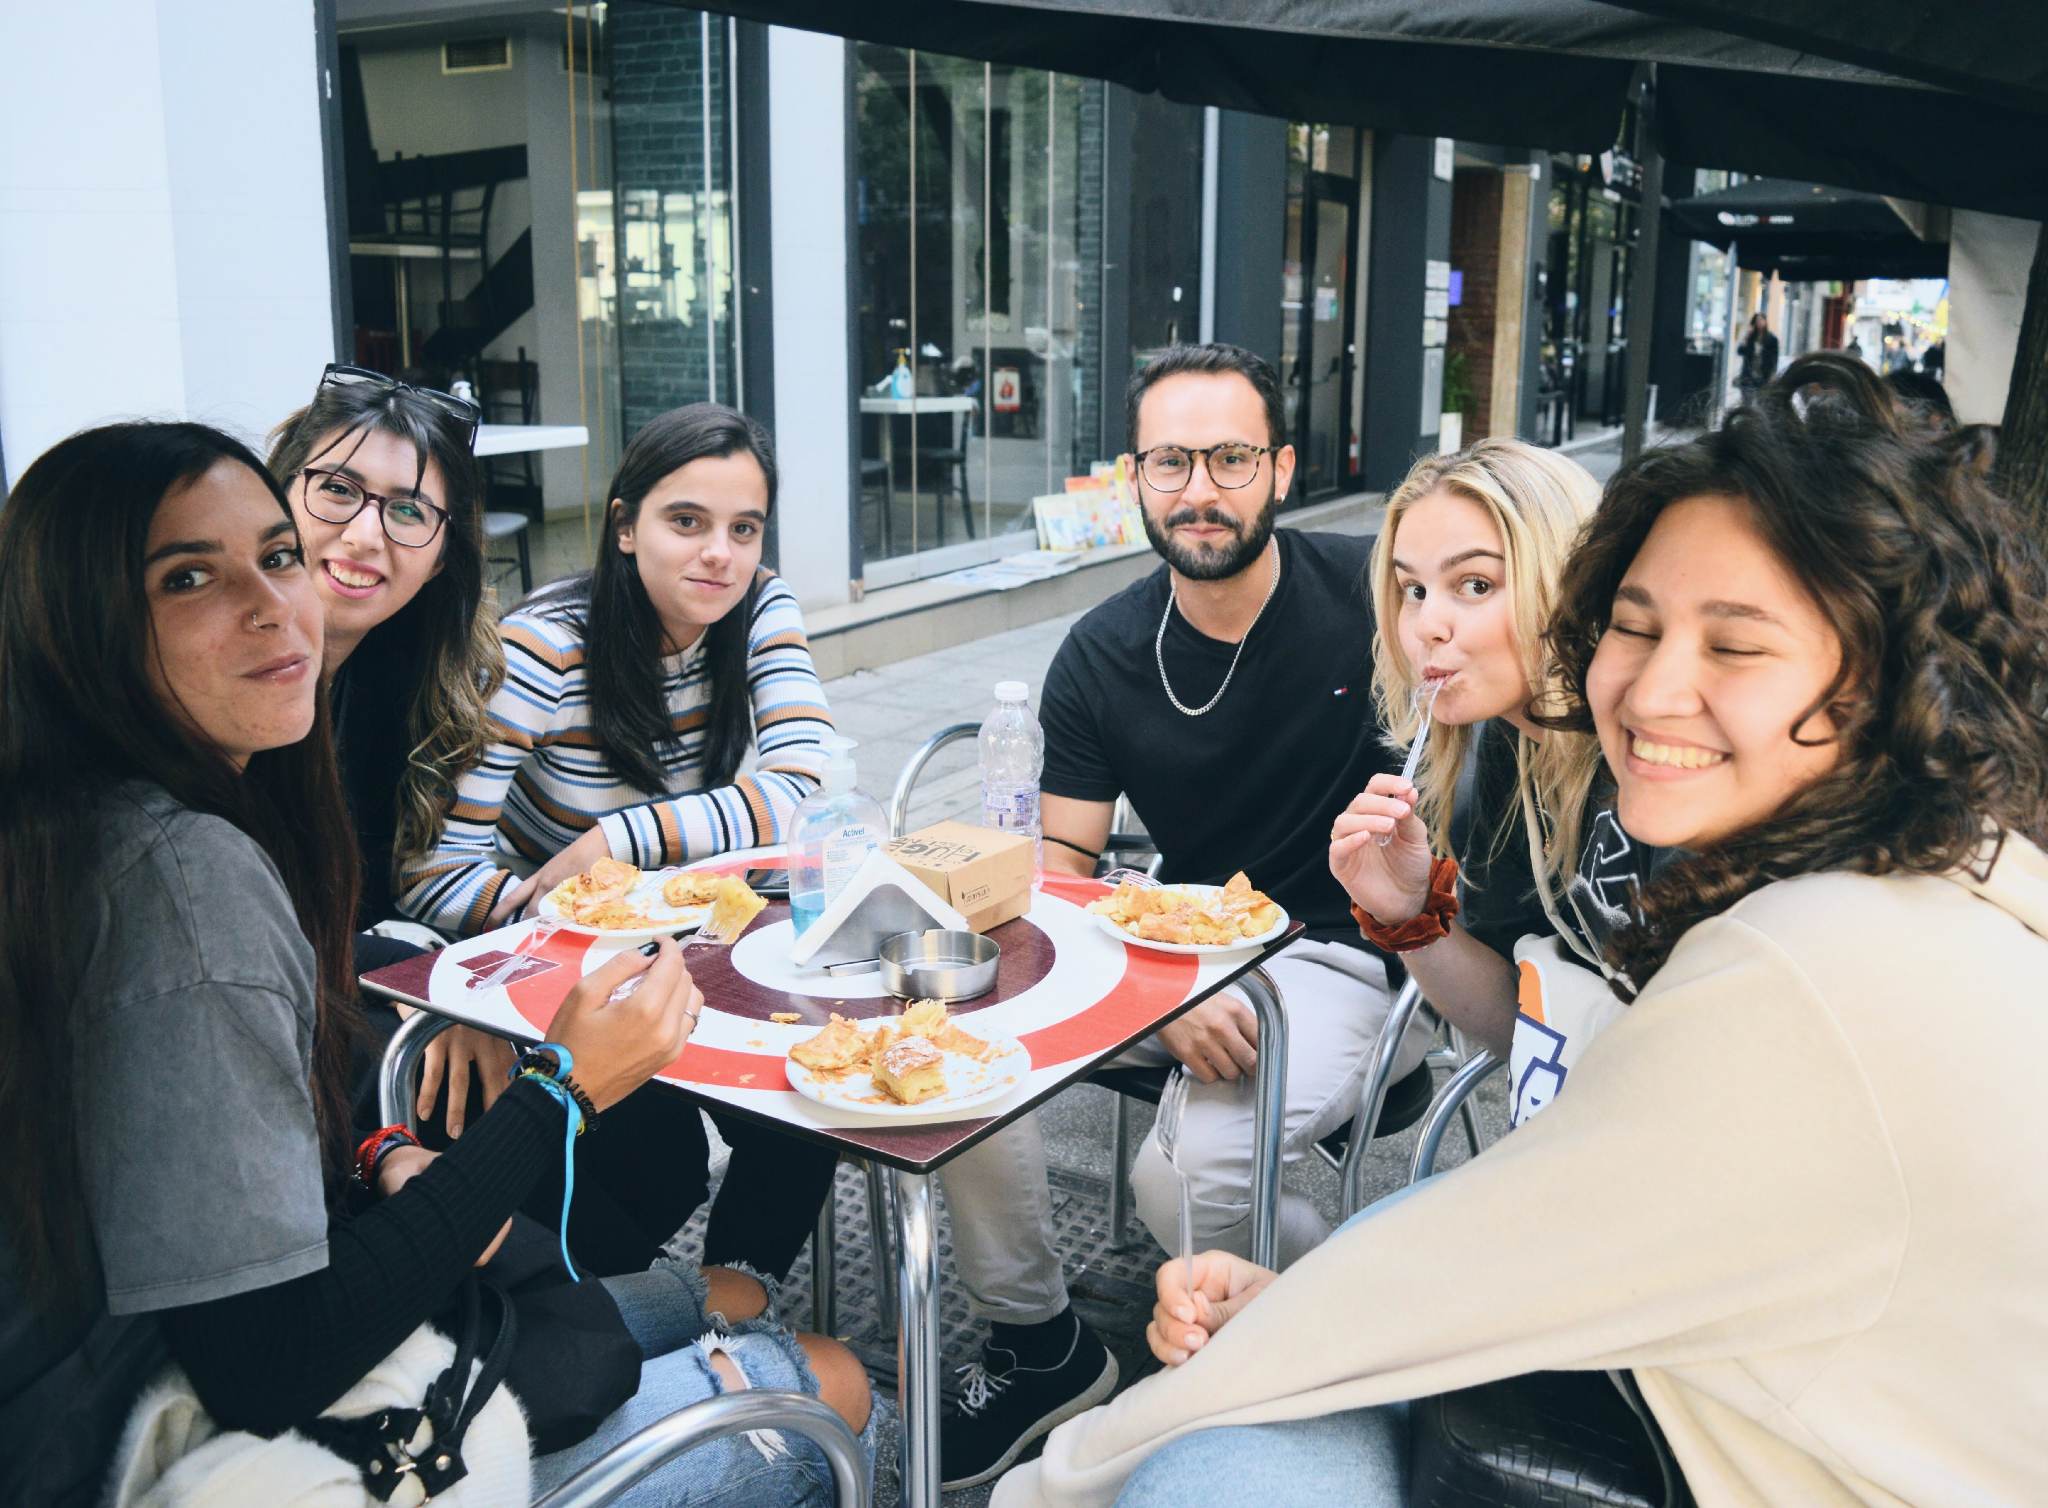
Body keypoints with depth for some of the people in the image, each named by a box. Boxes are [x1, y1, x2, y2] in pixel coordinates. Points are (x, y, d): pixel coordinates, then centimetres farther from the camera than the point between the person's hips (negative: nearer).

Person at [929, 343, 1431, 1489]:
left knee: (1184, 1171, -28)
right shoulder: (1101, 659, -2)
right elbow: (1062, 869, -1)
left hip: (1349, 956, -4)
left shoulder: (1372, 592, -11)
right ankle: (1038, 1345, 7)